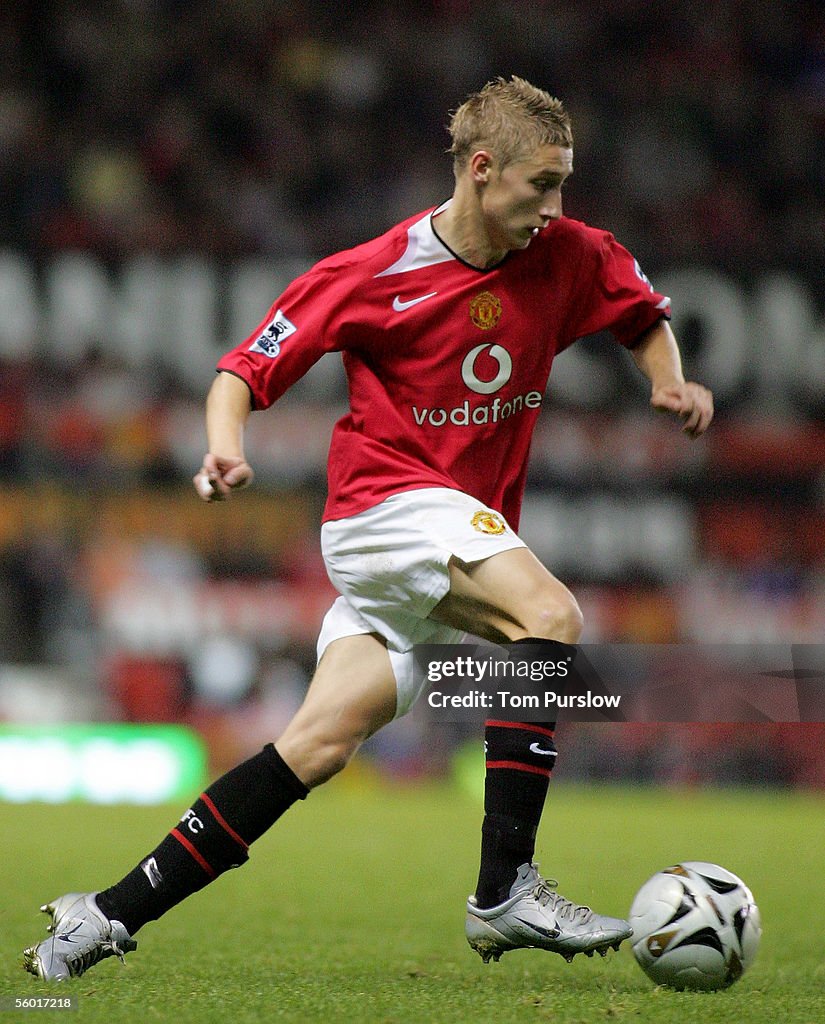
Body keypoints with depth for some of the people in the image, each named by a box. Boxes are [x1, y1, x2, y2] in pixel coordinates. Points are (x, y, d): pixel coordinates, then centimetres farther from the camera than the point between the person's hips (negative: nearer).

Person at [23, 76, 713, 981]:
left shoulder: (567, 257, 3)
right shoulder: (371, 275, -10)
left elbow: (644, 314, 22)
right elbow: (246, 369, -5)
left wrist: (670, 384, 2)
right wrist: (225, 447, -24)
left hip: (470, 526, 5)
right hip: (385, 503, -5)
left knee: (322, 742, -5)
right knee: (551, 616, -29)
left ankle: (112, 912, -1)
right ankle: (505, 890, -30)